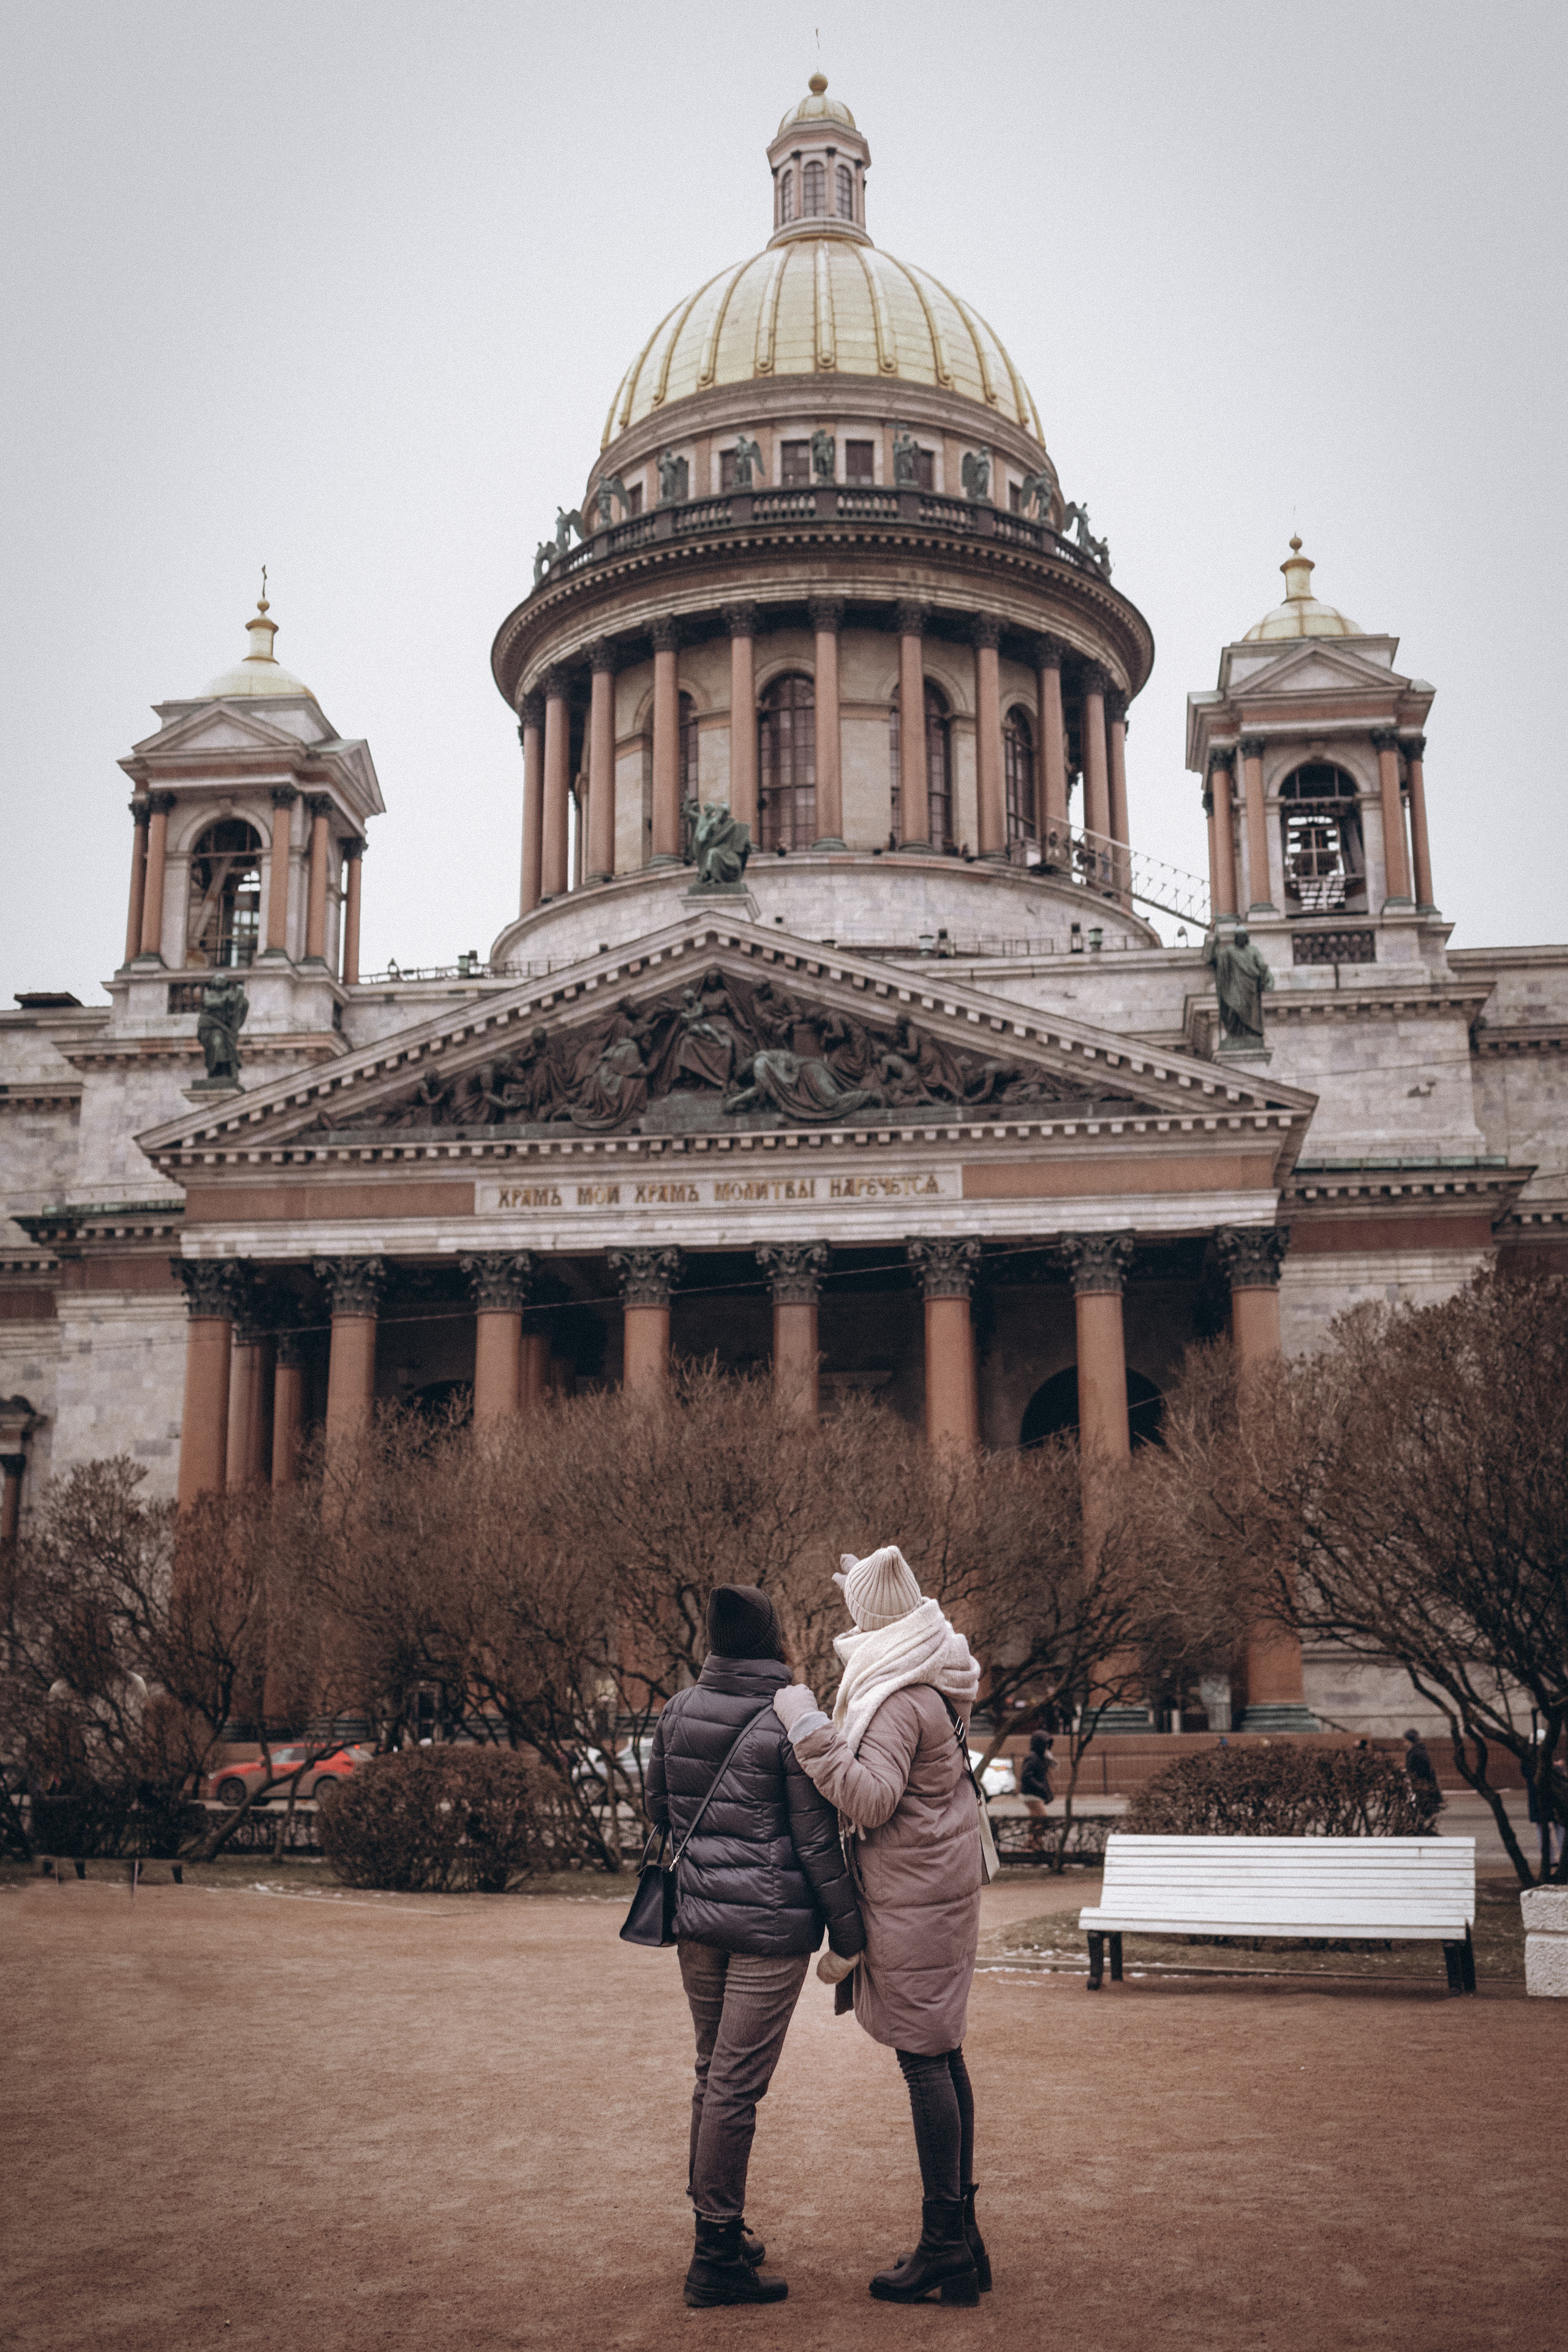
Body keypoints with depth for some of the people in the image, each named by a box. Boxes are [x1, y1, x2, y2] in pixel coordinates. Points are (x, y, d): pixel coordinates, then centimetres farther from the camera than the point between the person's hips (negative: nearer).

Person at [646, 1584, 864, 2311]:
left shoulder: (678, 1711, 3)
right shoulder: (792, 1724, -14)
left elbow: (658, 1807, 14)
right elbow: (819, 1842, -11)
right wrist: (849, 1933, -3)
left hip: (697, 1915, 6)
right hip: (770, 1923, -6)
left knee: (713, 2071, 18)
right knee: (738, 2084, -1)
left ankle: (718, 2229, 29)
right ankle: (716, 2256, 7)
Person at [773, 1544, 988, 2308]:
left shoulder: (898, 1699, -20)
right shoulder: (940, 1679, 9)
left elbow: (869, 1799, -26)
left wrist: (810, 1730, -24)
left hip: (911, 1899, -10)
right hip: (947, 1885, 10)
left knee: (925, 2061, -4)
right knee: (942, 2054, 14)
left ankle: (944, 2251, 2)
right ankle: (961, 2233, 22)